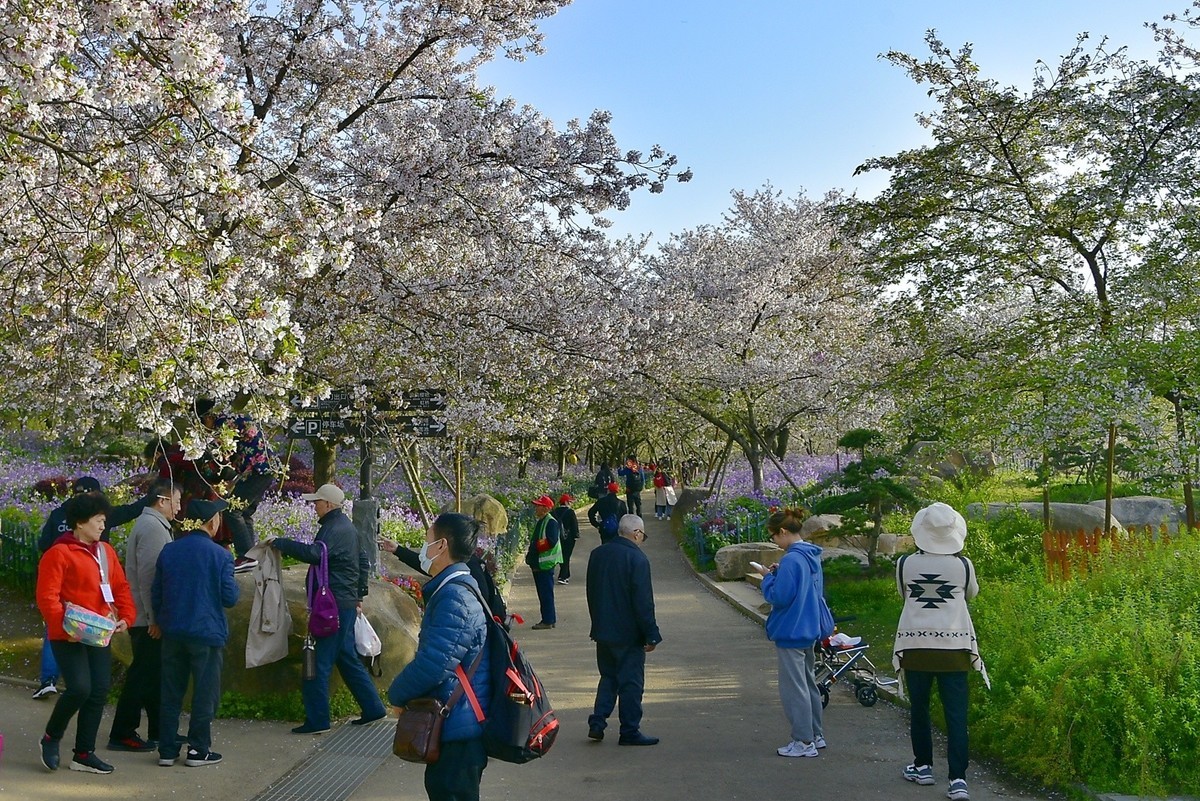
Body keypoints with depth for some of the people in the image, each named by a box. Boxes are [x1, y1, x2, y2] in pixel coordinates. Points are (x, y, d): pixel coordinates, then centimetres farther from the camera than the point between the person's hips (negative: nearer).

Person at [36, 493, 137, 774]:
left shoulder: (106, 551, 11)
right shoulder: (59, 553, -10)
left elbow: (120, 587, 13)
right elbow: (47, 597, -15)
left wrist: (126, 616, -1)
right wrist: (65, 627, -23)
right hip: (68, 636, -7)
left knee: (99, 692, 6)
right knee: (79, 688, -16)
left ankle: (84, 754, 17)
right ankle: (51, 738, 11)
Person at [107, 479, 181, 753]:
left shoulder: (150, 524, 16)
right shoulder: (153, 527, -16)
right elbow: (148, 576, -22)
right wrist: (155, 618, -21)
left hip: (146, 617, 10)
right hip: (148, 618, -10)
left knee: (154, 673, 14)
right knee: (143, 675, -2)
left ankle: (159, 732, 22)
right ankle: (122, 734, 5)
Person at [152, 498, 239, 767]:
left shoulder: (168, 551, 3)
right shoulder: (220, 555, -11)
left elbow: (155, 595, 8)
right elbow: (230, 598, -9)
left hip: (173, 633, 4)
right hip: (207, 633, -4)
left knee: (171, 692, 12)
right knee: (205, 693, 6)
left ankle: (167, 750, 17)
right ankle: (198, 750, 11)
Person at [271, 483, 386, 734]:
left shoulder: (335, 529, -15)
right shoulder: (347, 527, 17)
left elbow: (314, 553, -34)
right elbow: (363, 562, 24)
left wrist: (280, 543, -25)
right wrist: (359, 594, 26)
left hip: (333, 605, -10)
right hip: (346, 602, 10)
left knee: (319, 662, -4)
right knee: (347, 657, 17)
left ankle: (317, 720, 1)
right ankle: (372, 708, 21)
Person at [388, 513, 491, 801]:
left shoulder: (455, 598, -24)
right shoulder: (458, 587, 11)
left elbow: (432, 664, -27)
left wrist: (397, 695, -11)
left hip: (459, 730, -10)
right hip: (457, 723, 10)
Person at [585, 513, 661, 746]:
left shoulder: (597, 554, 5)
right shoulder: (637, 558, -17)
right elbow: (643, 601, -17)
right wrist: (651, 635, -11)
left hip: (602, 630, 6)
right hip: (629, 633, -6)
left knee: (608, 676, 18)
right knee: (631, 682, 4)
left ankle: (597, 722, 10)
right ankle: (629, 731, 11)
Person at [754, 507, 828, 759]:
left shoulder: (791, 560, -21)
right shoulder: (812, 556, 8)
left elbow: (779, 597, -23)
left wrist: (768, 577, -8)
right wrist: (778, 574, 9)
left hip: (791, 633, -10)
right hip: (809, 630, 10)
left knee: (794, 688, 0)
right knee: (808, 683, 19)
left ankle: (804, 742, 6)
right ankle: (816, 735, 27)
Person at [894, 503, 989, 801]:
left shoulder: (904, 564, -4)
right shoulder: (962, 564, -4)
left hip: (915, 645, 1)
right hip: (953, 647, 0)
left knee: (919, 708, 15)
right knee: (956, 714, 2)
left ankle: (923, 766, 27)